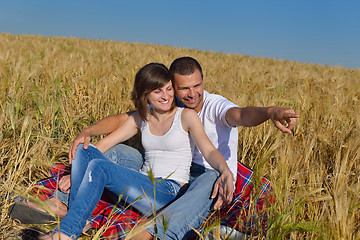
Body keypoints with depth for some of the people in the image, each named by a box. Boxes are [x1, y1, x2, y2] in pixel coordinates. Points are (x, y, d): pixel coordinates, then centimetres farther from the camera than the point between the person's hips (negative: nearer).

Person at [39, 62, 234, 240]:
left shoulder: (186, 116, -2)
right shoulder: (140, 118, 12)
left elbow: (209, 151, -13)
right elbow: (105, 143, 9)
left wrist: (225, 171, -35)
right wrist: (76, 172, 0)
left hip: (170, 192, -6)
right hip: (144, 187, 6)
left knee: (99, 166, -25)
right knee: (84, 150, -8)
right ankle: (79, 218, -12)